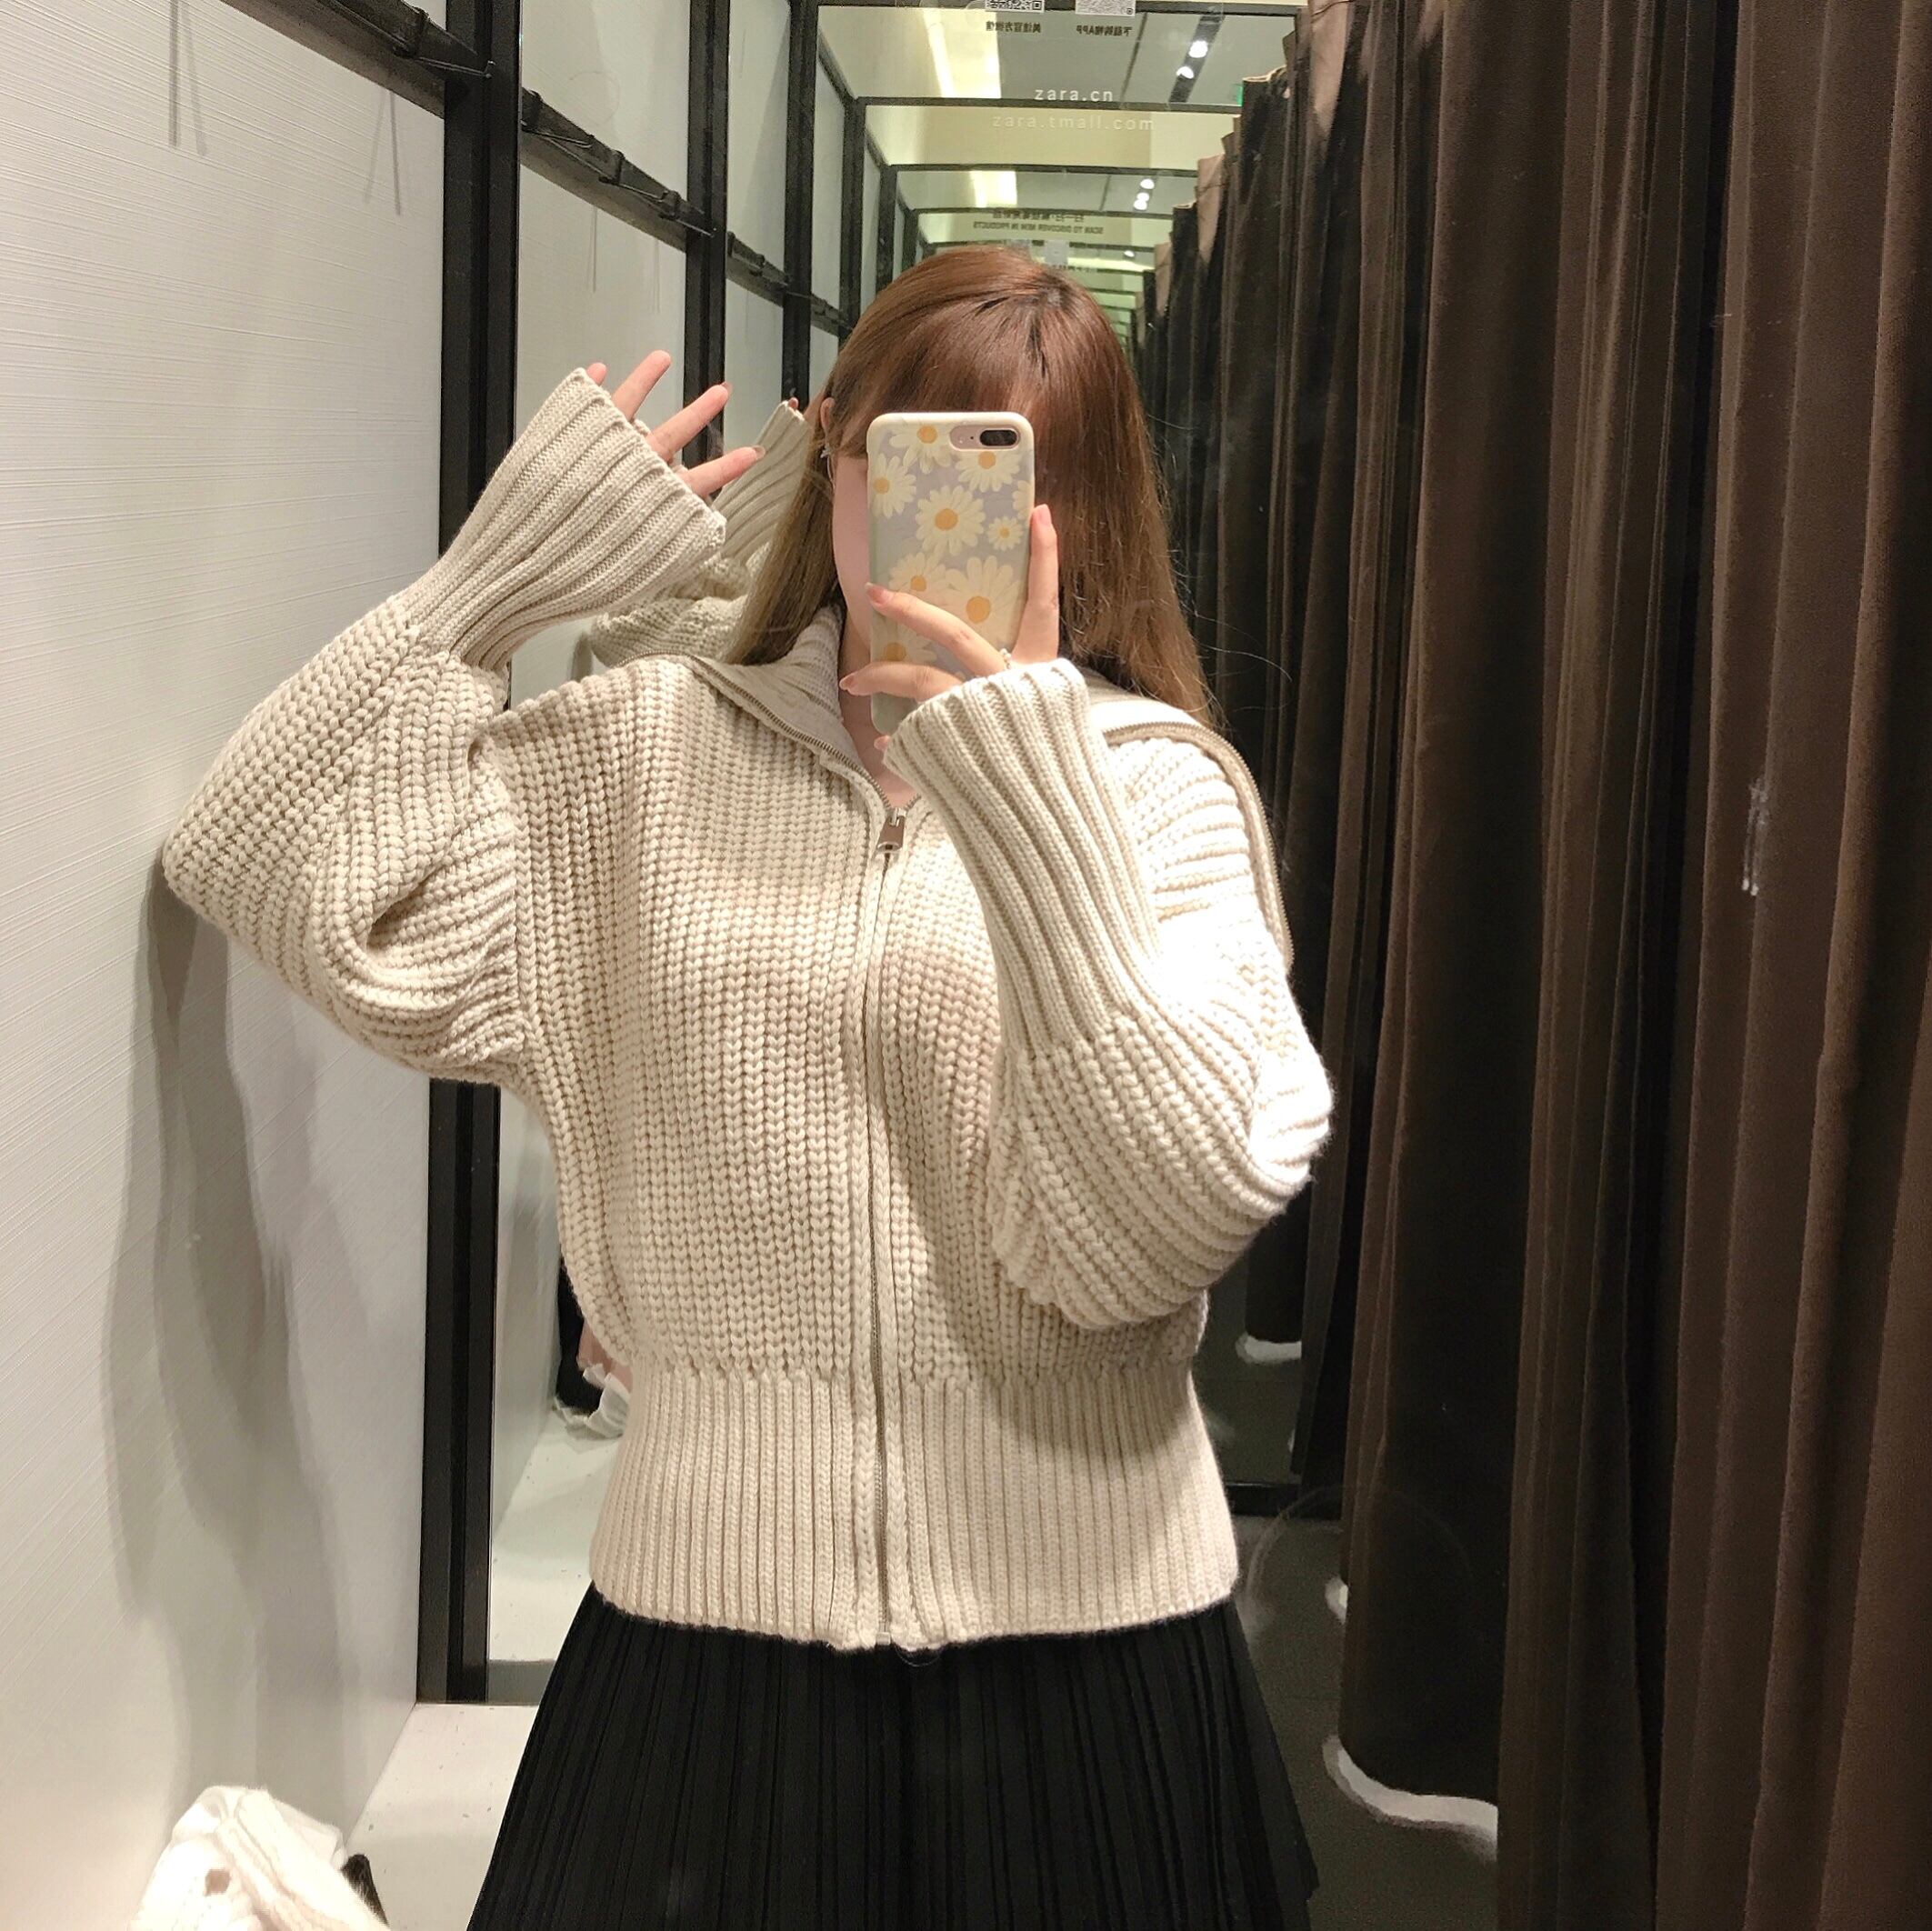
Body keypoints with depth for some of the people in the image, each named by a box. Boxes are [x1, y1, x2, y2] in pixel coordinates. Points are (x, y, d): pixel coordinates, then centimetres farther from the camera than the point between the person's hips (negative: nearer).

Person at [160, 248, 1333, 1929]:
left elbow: (1153, 1238, -15)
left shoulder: (1161, 787, -2)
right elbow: (269, 880, -6)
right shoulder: (644, 753, 4)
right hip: (711, 1609, 1)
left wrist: (1021, 790, -21)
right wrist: (505, 572, -6)